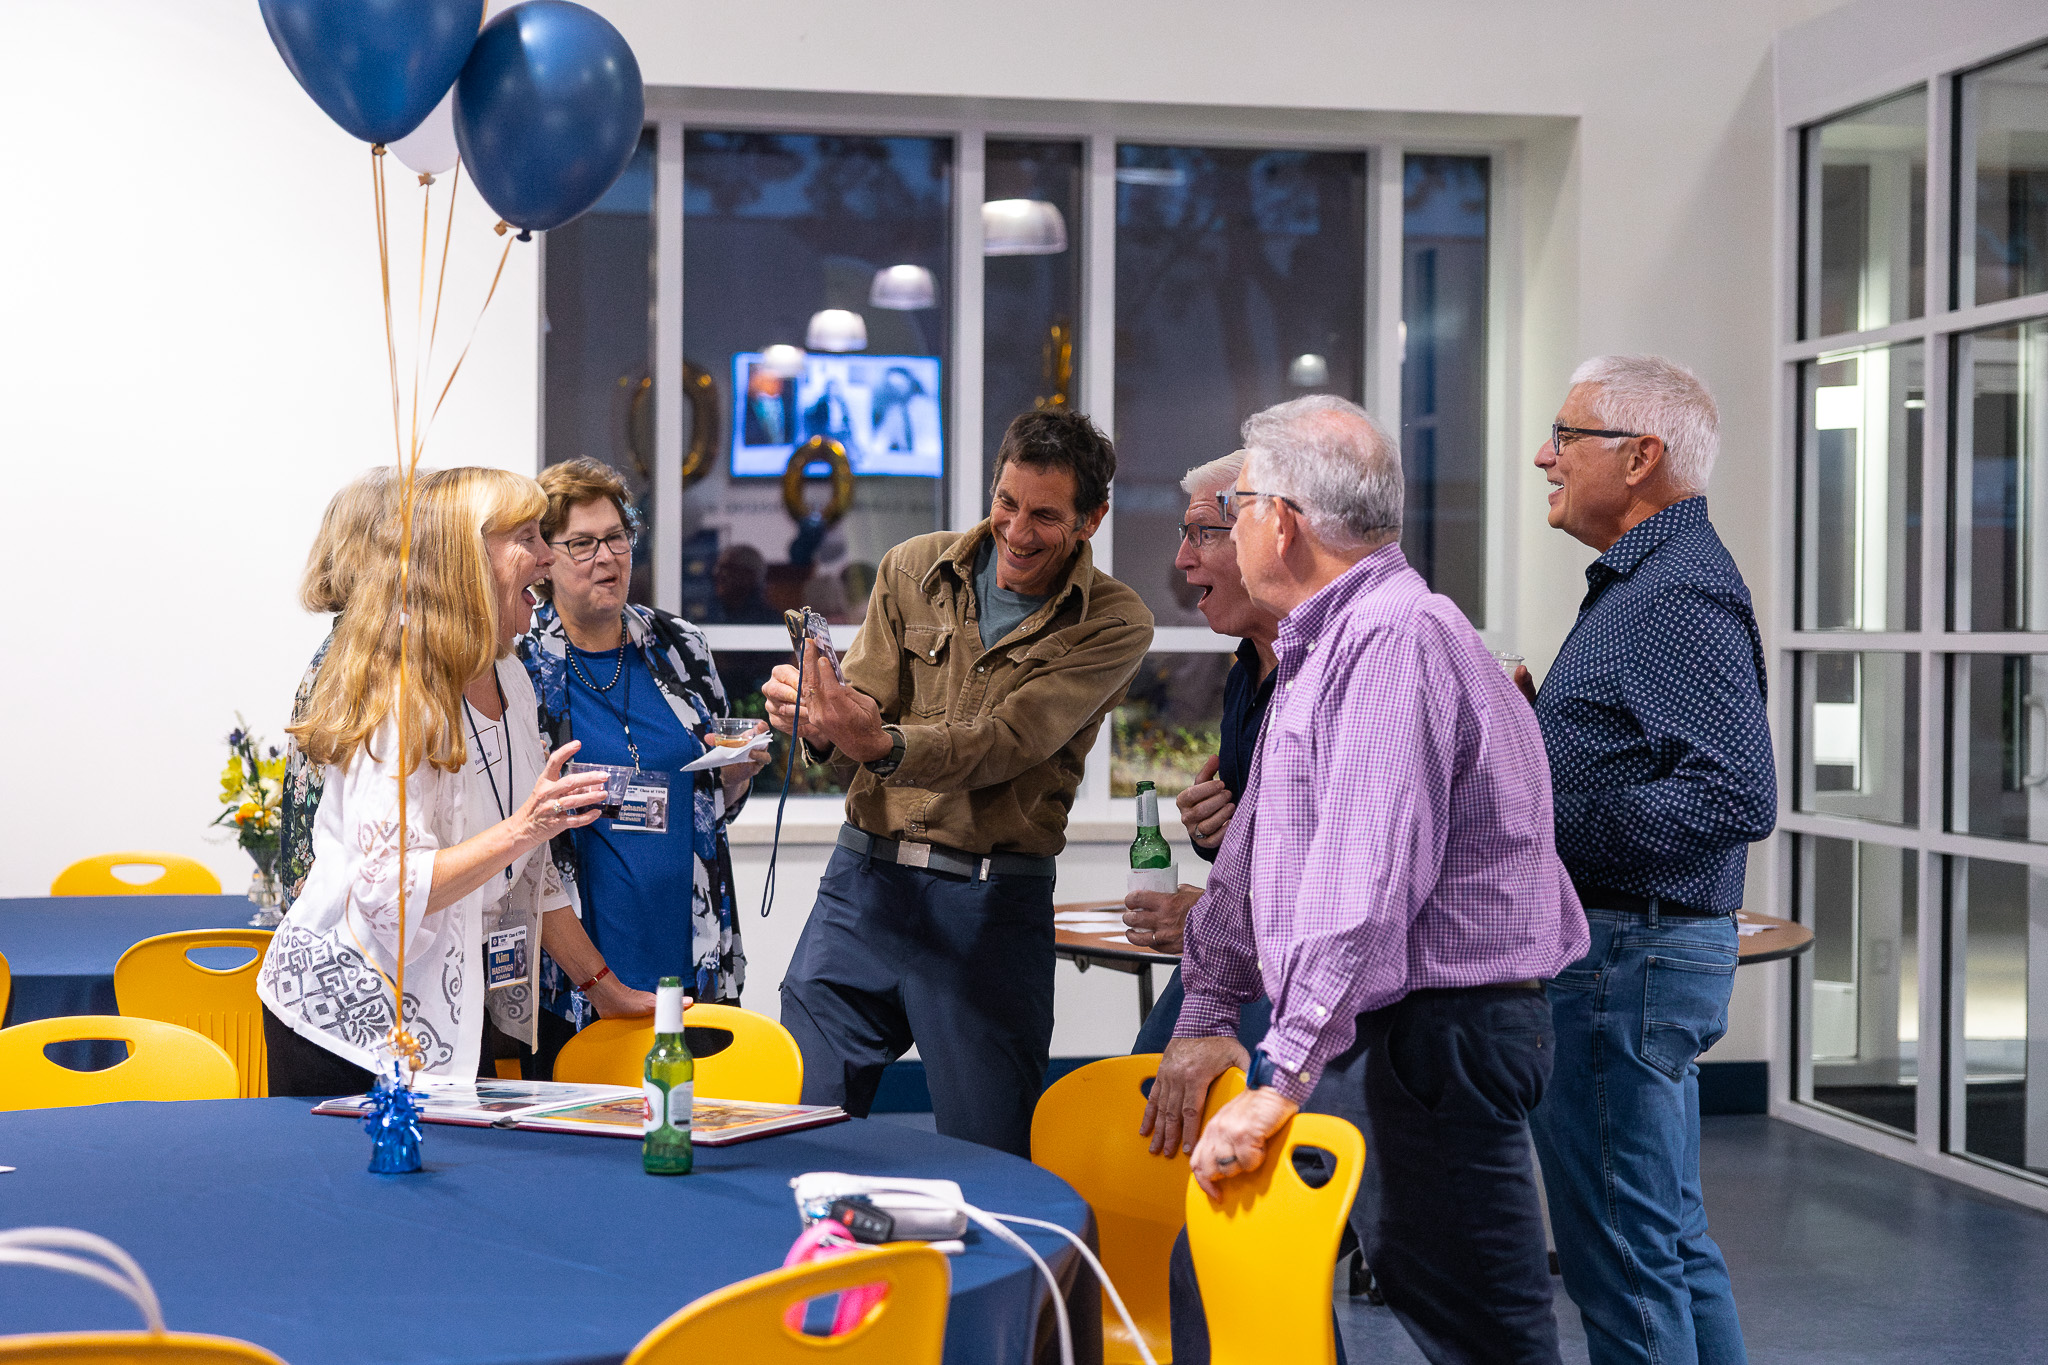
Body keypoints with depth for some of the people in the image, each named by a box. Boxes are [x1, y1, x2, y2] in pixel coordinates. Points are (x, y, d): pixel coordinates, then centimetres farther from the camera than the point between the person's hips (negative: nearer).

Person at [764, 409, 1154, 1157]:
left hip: (992, 904, -2)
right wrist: (818, 724, -24)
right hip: (865, 878, 3)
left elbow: (1004, 742, -17)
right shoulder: (914, 570, 5)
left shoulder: (1113, 624, -4)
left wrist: (884, 746, -35)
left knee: (988, 1163, 2)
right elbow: (853, 738, 1)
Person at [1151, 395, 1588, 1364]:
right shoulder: (1321, 645, 19)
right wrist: (1206, 1011, 21)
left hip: (1437, 1031, -10)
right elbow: (1257, 844, 26)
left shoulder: (1394, 638, -17)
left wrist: (1282, 1081, -25)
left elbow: (1366, 884, -25)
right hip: (1385, 1034, 10)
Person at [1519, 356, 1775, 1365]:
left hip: (1624, 956, -11)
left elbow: (1738, 796, -26)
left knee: (1622, 1262, -4)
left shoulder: (1682, 592, -16)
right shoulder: (1642, 580, 18)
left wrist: (1552, 827, -23)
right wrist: (1543, 716, 10)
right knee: (1672, 1243, 17)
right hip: (1629, 950, 11)